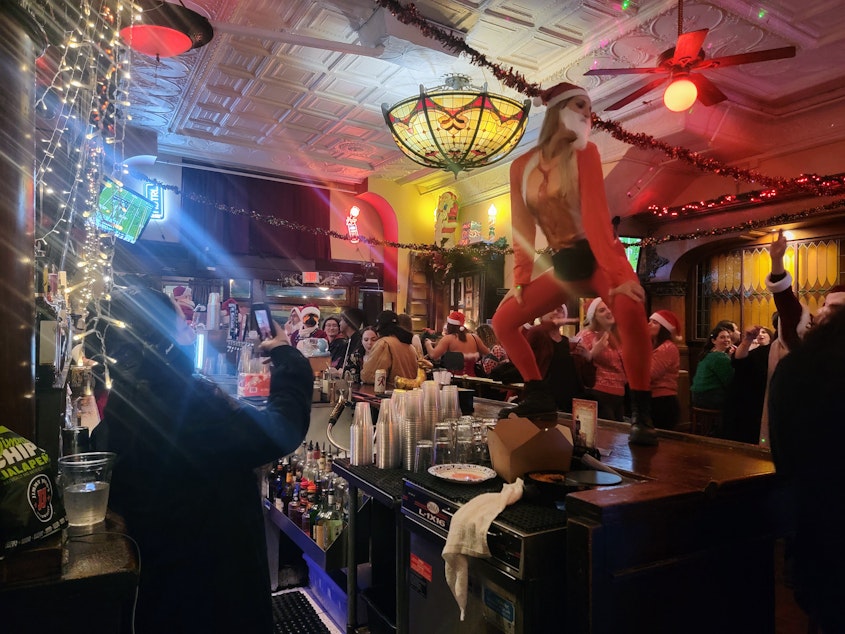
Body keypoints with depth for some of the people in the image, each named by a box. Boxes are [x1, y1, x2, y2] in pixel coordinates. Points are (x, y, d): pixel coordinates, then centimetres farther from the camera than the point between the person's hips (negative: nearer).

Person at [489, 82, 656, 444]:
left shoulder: (585, 153, -7)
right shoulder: (521, 167, 4)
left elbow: (596, 215, -18)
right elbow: (522, 227, 5)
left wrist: (619, 273, -27)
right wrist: (520, 278, -1)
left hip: (598, 259, -4)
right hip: (563, 267, 5)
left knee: (630, 311, -35)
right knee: (503, 321, 1)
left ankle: (641, 415, -22)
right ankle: (538, 394, 17)